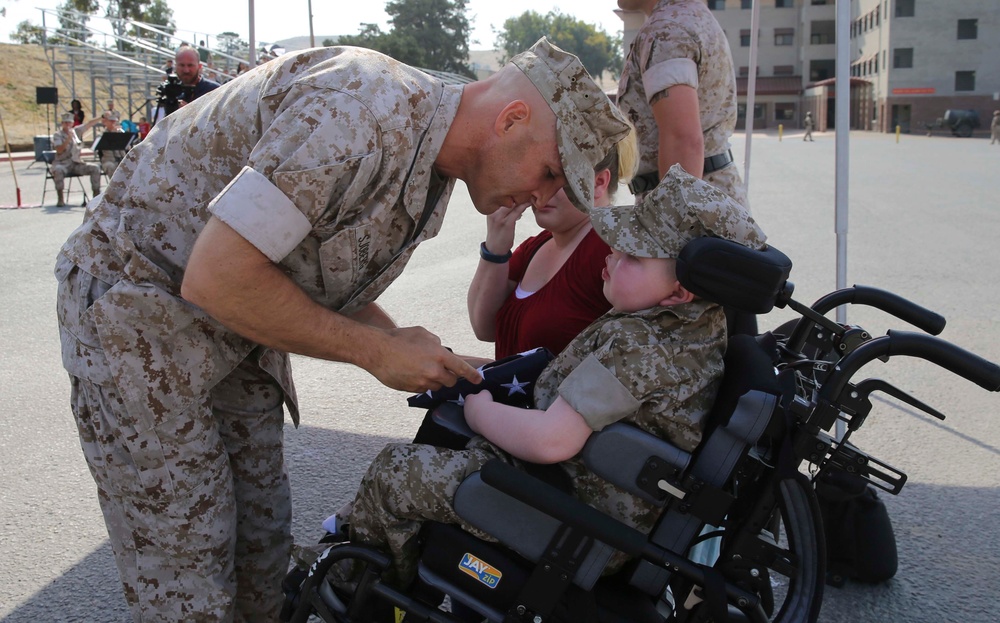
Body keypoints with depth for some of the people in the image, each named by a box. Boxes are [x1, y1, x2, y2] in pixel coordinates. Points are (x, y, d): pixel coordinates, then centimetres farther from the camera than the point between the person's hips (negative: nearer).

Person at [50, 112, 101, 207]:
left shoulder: (76, 131, 12)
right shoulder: (57, 135, 0)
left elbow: (90, 124, 6)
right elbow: (59, 150, -14)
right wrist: (69, 138, -20)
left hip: (77, 163, 4)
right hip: (63, 163, -4)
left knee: (95, 169, -17)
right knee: (58, 170, -38)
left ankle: (96, 195, -12)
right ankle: (60, 198, -29)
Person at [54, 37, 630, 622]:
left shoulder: (431, 176, 1)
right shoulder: (366, 108, -30)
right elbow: (215, 278, -31)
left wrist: (423, 358, -4)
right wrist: (378, 351, -21)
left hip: (234, 331, 9)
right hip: (136, 310, -8)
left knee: (264, 544, 13)